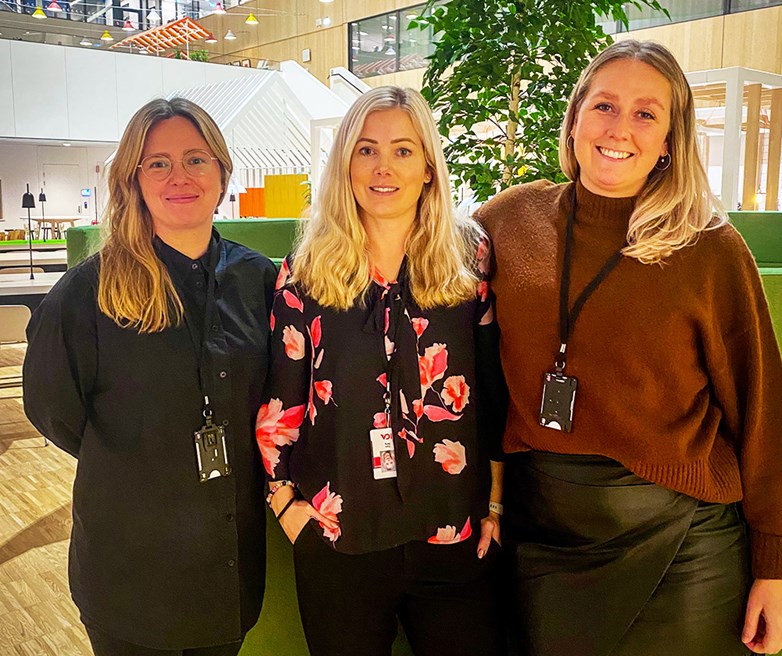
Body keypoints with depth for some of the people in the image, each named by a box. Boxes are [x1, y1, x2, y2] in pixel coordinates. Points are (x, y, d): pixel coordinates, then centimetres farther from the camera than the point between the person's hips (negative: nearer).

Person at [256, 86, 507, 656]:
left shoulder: (471, 259, -1)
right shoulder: (307, 271, 0)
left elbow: (498, 386, 2)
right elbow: (278, 399, 3)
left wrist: (496, 500, 2)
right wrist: (284, 498, 0)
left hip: (456, 535, 0)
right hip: (336, 537, 0)